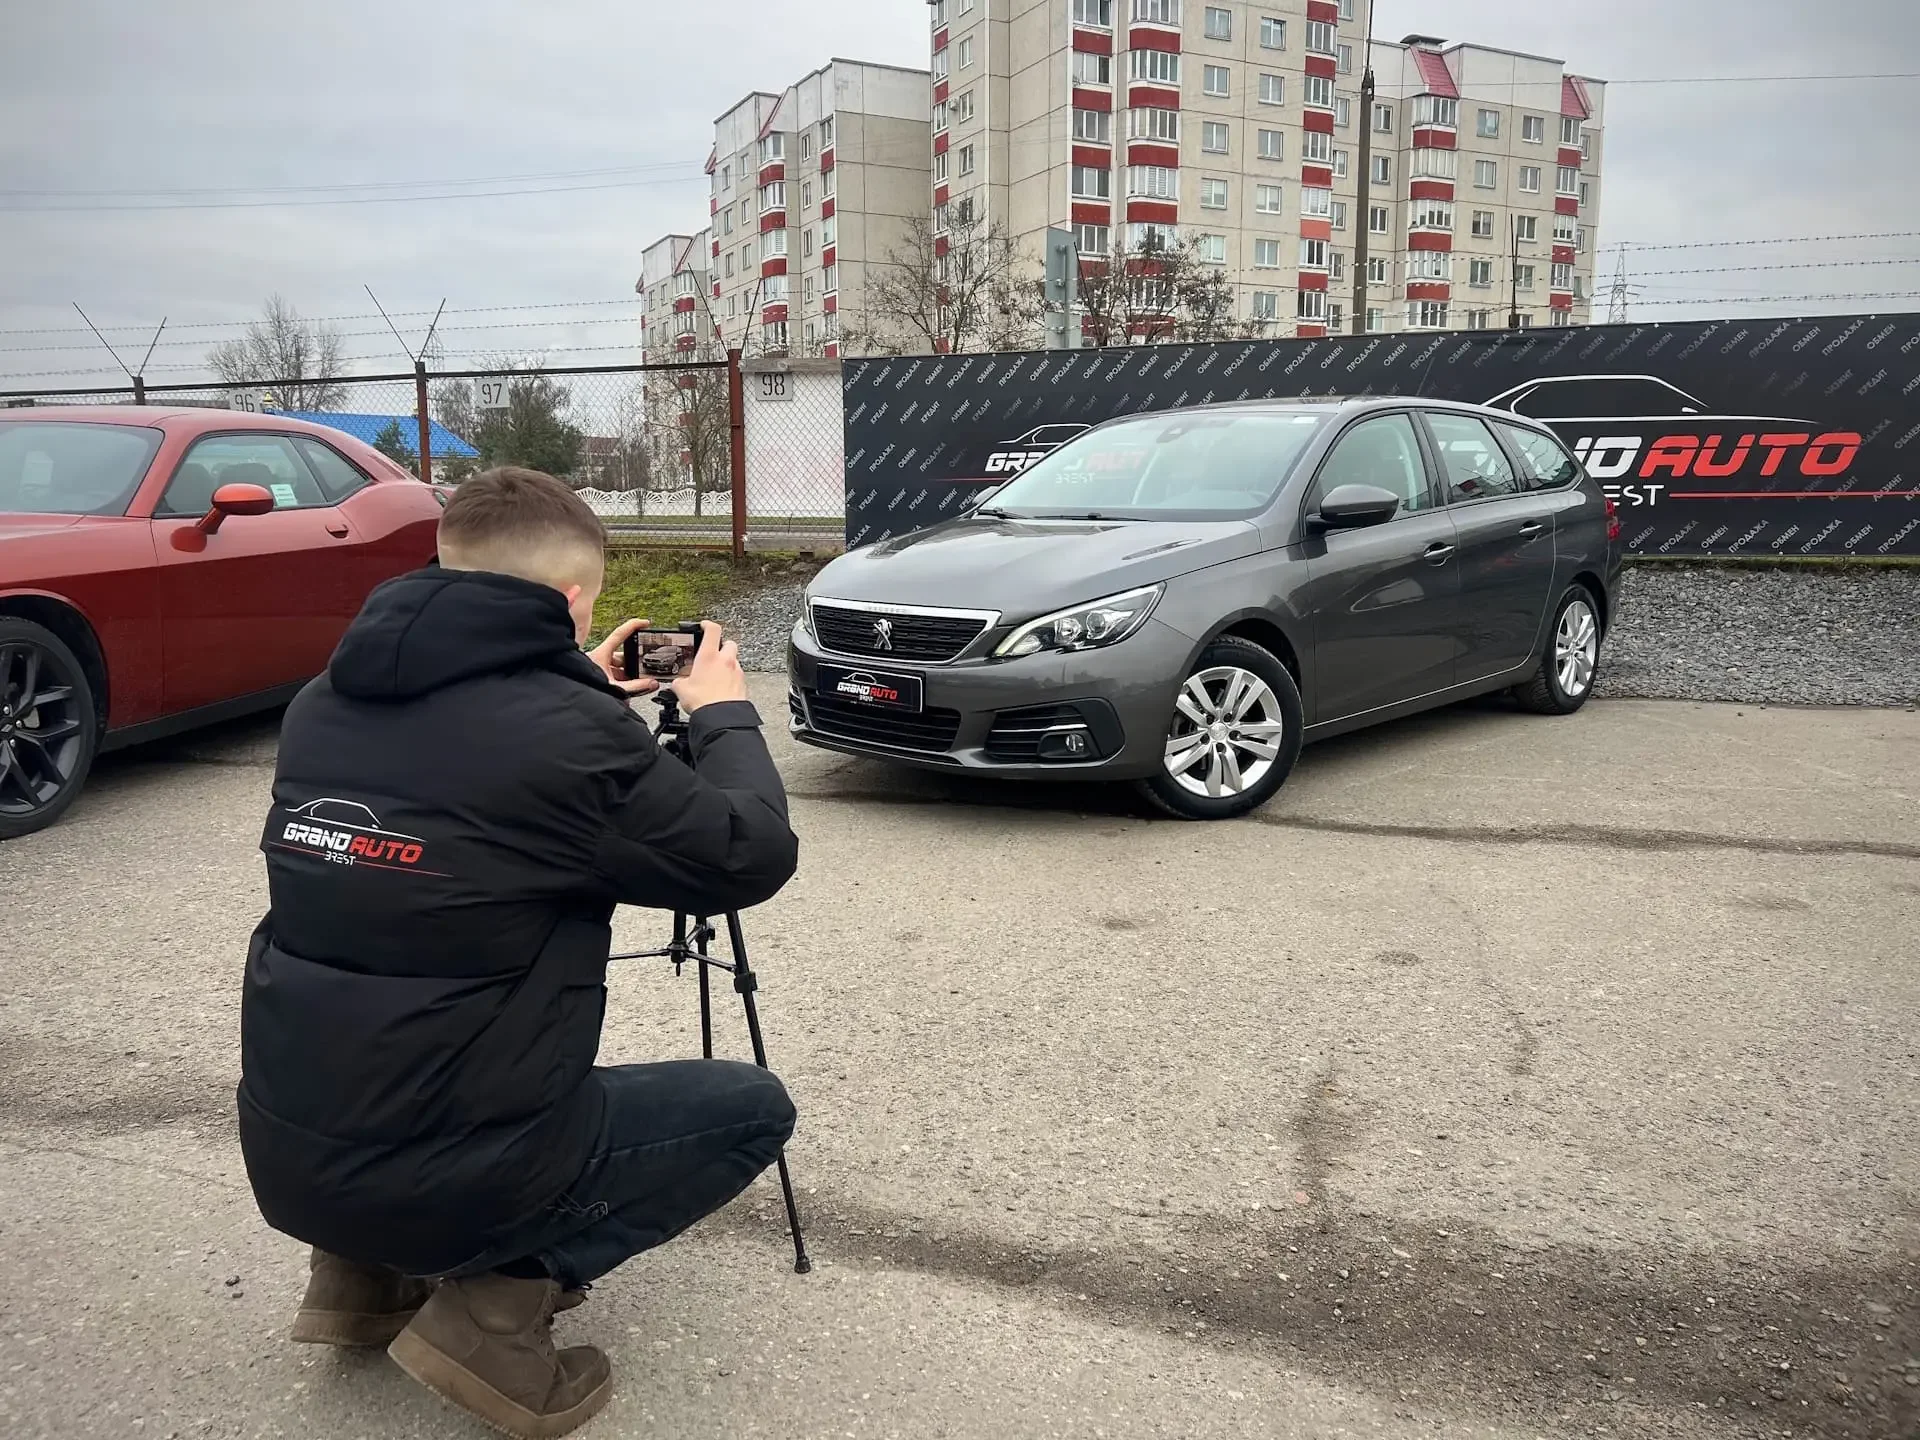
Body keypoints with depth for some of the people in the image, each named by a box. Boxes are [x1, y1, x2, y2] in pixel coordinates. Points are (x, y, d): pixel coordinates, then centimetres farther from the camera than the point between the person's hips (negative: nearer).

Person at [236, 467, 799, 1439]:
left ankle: (366, 1270, 22)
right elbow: (754, 860, -7)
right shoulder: (570, 734, -20)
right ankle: (498, 1303, 1)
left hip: (285, 1153, 7)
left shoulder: (322, 704, 1)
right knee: (752, 1109, 12)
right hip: (448, 1169, -7)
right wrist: (722, 716, 8)